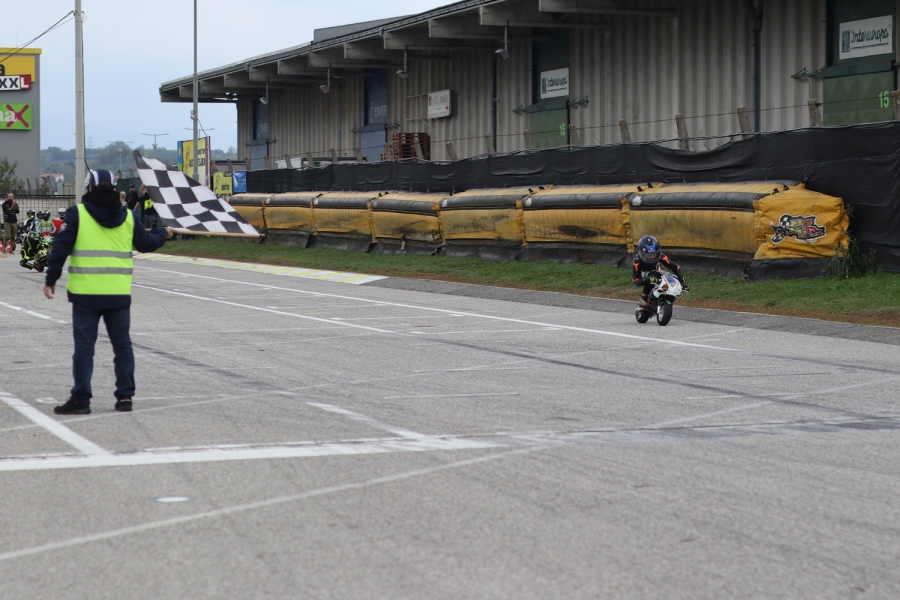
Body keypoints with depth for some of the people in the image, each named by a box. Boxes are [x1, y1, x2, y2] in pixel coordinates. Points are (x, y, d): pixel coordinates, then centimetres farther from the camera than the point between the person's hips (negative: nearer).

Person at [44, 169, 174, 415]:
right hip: (119, 293, 3)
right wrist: (163, 234, 38)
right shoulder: (127, 216, 5)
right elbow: (146, 243, 17)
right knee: (122, 344, 13)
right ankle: (125, 396, 13)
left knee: (84, 345, 1)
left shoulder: (77, 213, -5)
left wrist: (51, 279, 0)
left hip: (86, 293, -3)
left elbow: (61, 247, -7)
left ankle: (80, 399, 1)